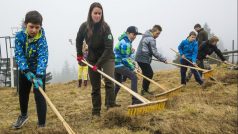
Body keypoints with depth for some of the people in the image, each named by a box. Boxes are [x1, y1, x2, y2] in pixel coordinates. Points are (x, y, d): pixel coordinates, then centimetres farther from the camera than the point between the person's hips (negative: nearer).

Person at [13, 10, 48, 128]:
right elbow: (19, 55, -20)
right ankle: (23, 115, 46)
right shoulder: (19, 36, -16)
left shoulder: (41, 39, -25)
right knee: (22, 94, 20)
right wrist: (26, 70, -35)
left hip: (39, 70, -4)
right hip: (24, 69, 4)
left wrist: (39, 76, -49)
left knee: (39, 96, -11)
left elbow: (43, 57, -36)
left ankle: (42, 124, 1)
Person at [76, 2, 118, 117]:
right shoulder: (84, 26, -11)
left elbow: (109, 48, -23)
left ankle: (111, 107, -18)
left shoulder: (105, 27, -20)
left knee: (109, 81, -24)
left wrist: (99, 63, -25)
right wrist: (79, 55, 11)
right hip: (92, 58, 3)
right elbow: (79, 41, 10)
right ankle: (96, 111, 18)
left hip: (107, 57, -3)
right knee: (95, 87, 8)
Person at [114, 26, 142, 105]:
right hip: (119, 65, -11)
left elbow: (128, 56, 19)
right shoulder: (125, 43, -18)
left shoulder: (127, 41, 15)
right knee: (134, 77, -14)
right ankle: (135, 100, -15)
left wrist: (133, 65, 9)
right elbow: (125, 59, -20)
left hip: (117, 65, 11)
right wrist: (132, 67, -11)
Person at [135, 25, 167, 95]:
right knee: (149, 74, -4)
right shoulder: (151, 39, -15)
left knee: (148, 74, 15)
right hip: (143, 59, -10)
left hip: (140, 58, 10)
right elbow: (154, 52, -17)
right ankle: (144, 90, 0)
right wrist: (163, 59, -11)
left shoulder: (146, 36, 17)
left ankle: (145, 89, 20)